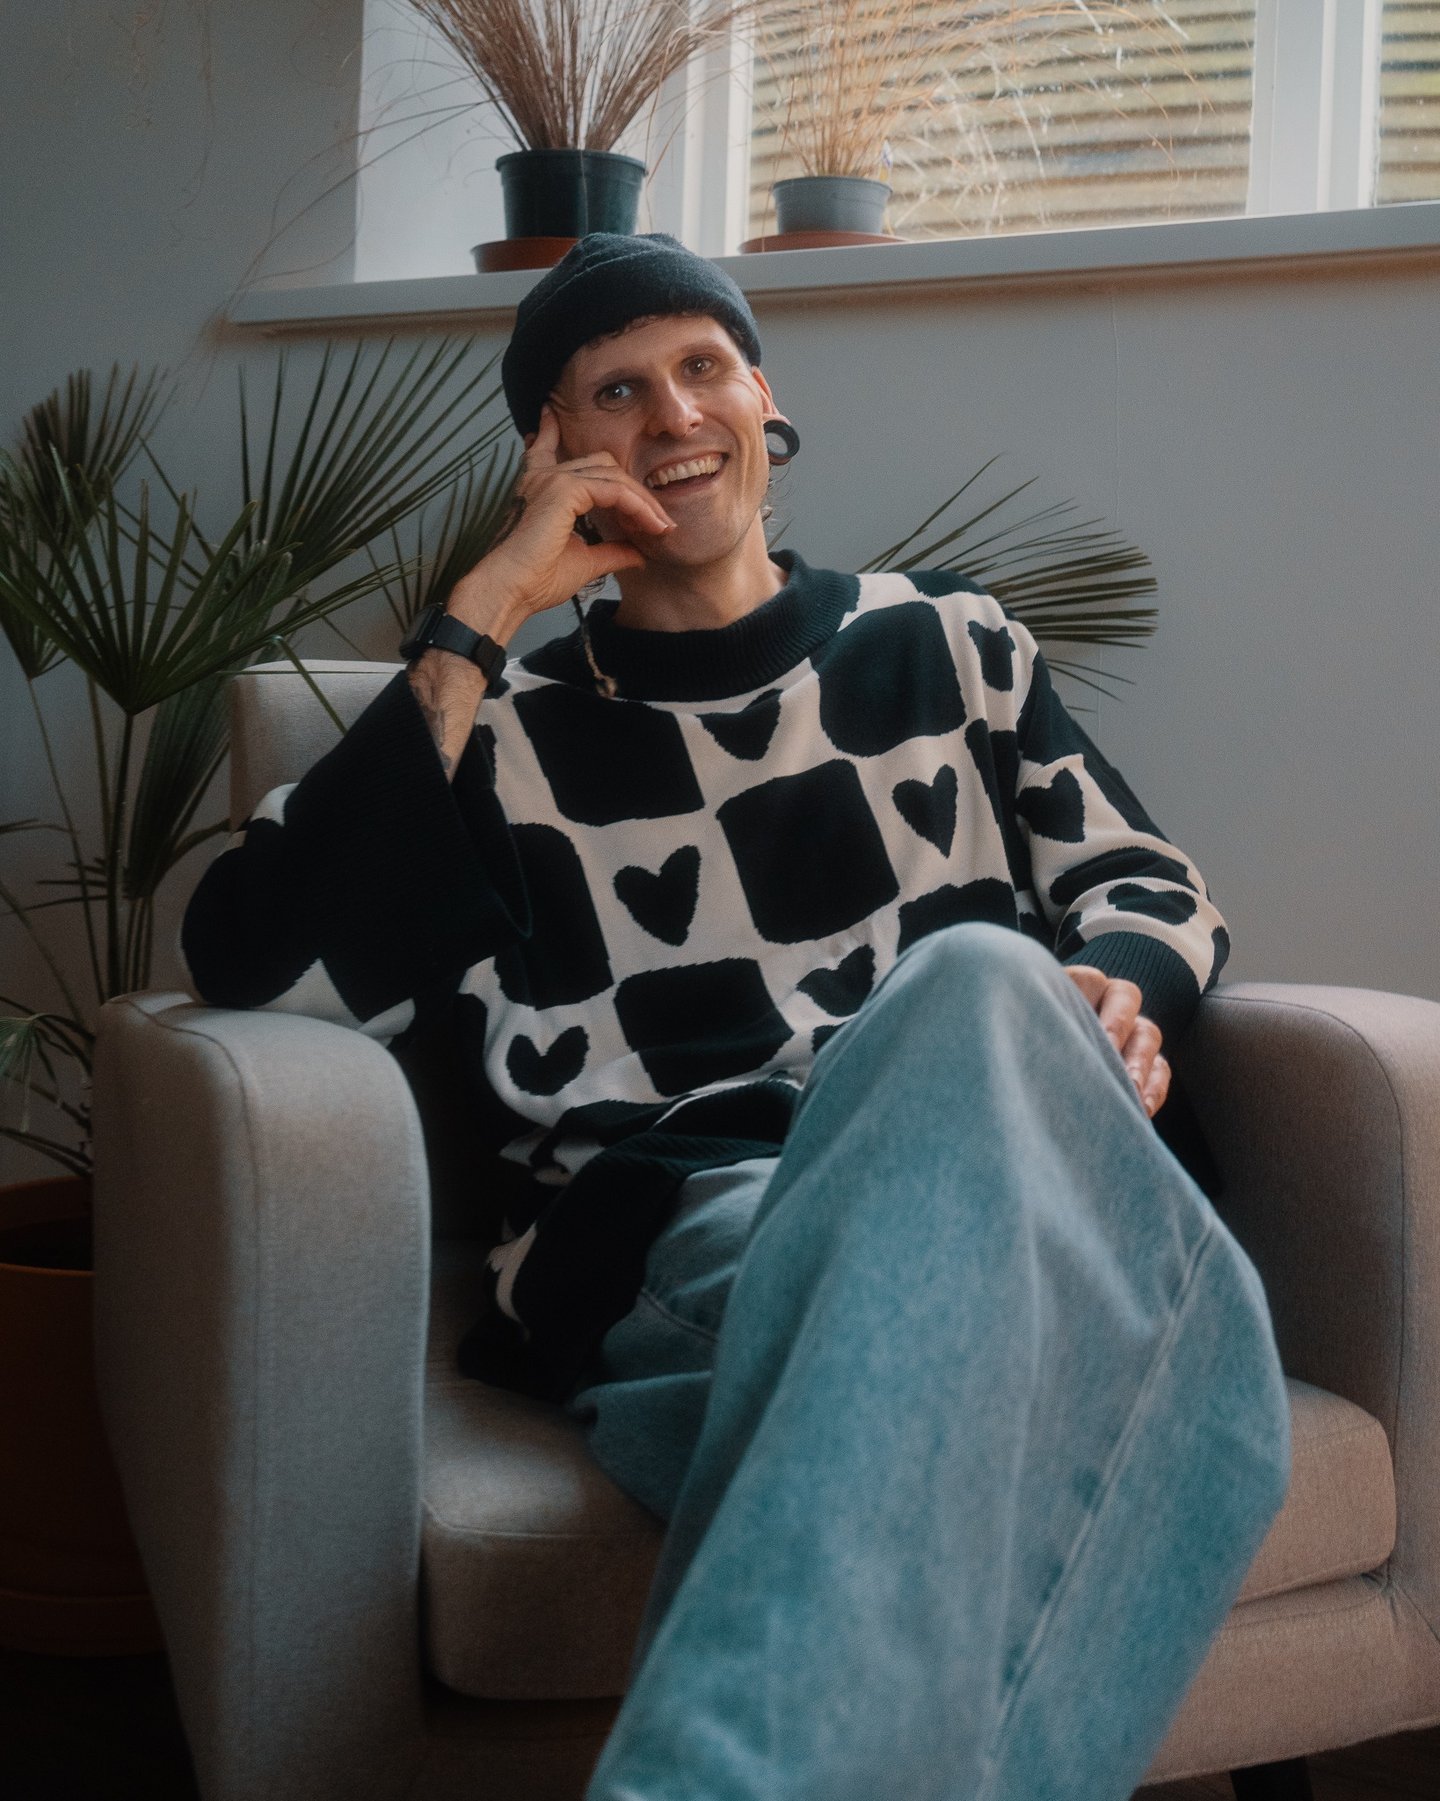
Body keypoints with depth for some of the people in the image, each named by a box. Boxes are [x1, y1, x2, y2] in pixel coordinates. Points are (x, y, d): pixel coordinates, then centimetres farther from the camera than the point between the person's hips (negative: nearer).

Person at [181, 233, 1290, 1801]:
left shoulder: (947, 645, 29)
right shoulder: (511, 733, 19)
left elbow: (1150, 886, 28)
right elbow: (254, 963, 3)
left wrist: (1113, 1000, 1)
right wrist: (479, 623, 2)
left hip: (1003, 1178, 3)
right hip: (677, 1230, -3)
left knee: (979, 985, -38)